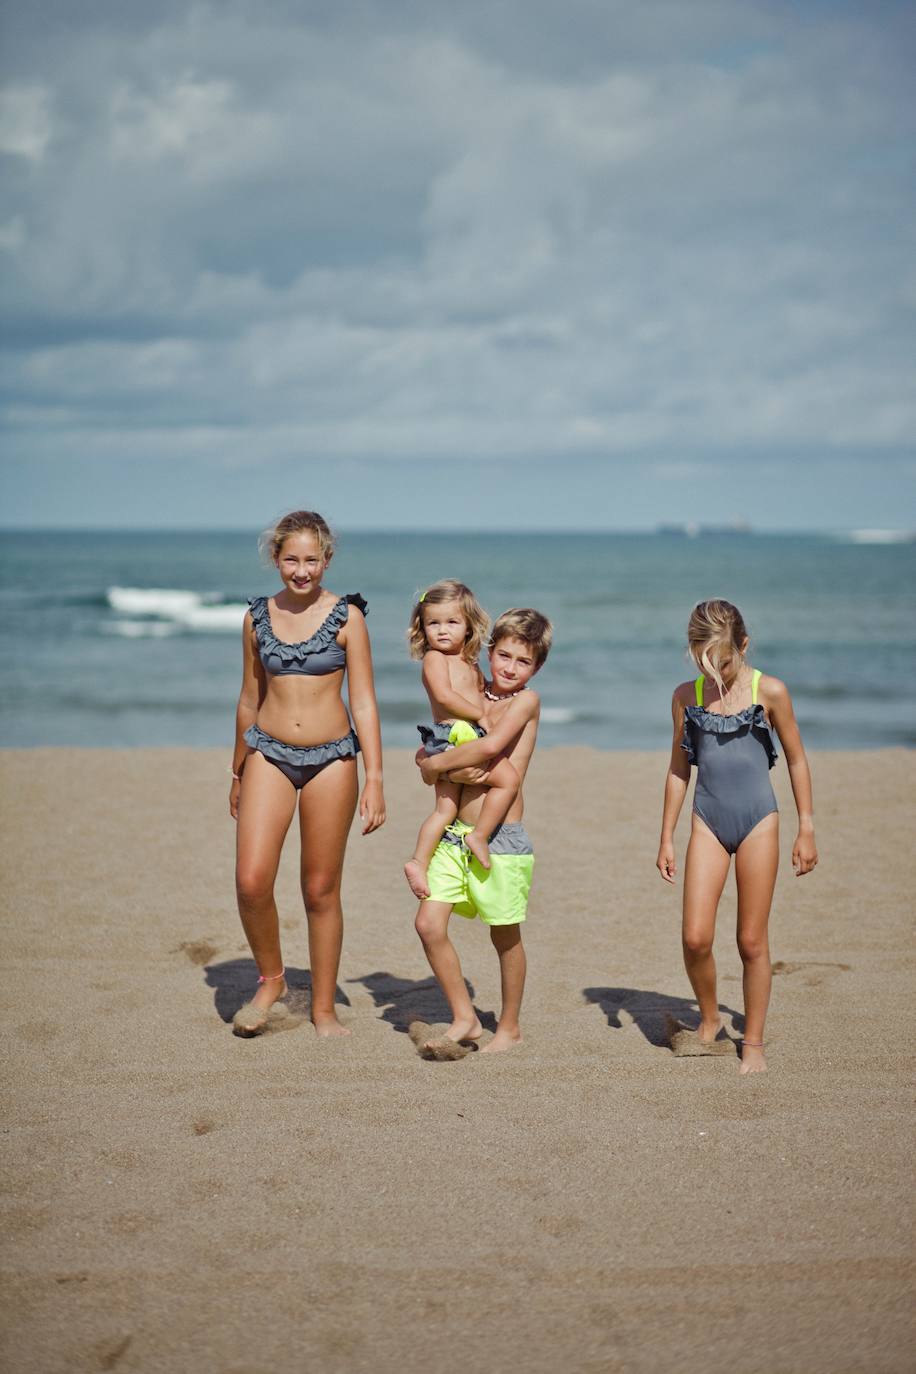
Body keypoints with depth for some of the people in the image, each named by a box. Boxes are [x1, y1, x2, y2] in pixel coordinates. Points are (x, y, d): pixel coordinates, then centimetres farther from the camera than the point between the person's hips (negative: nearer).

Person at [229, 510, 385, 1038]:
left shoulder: (347, 617, -4)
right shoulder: (258, 617, 5)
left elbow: (364, 702, -4)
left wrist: (375, 779, -10)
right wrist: (237, 774, 19)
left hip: (331, 759, -2)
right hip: (269, 755, 2)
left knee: (321, 891, 5)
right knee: (251, 881, -12)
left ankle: (324, 1008, 18)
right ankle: (272, 981, 12)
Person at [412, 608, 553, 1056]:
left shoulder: (526, 700, -6)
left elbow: (492, 745, -23)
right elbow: (425, 755, 5)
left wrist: (437, 763, -11)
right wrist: (457, 769, -16)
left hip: (501, 838, -5)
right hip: (455, 834, 5)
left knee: (505, 936, 7)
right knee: (428, 924, -3)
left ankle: (509, 1027, 25)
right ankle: (464, 1020, 12)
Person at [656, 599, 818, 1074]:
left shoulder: (769, 692, -4)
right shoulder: (686, 696, 4)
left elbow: (796, 759, 5)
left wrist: (806, 829, 5)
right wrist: (666, 838, 12)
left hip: (757, 822, -2)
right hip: (708, 822, 2)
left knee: (752, 941, 3)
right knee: (695, 937, -8)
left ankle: (753, 1042, 17)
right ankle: (709, 1019, 18)